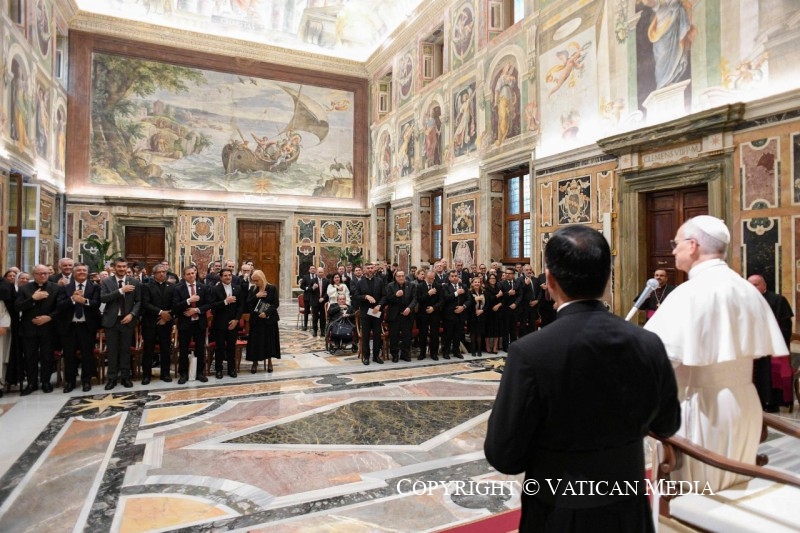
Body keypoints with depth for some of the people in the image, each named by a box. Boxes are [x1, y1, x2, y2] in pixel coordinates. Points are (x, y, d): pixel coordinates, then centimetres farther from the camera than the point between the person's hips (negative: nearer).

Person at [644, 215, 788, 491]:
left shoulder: (689, 293, -21)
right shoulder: (749, 290, 3)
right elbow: (765, 348, 11)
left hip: (701, 408, -8)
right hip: (745, 404, 8)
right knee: (734, 492, 24)